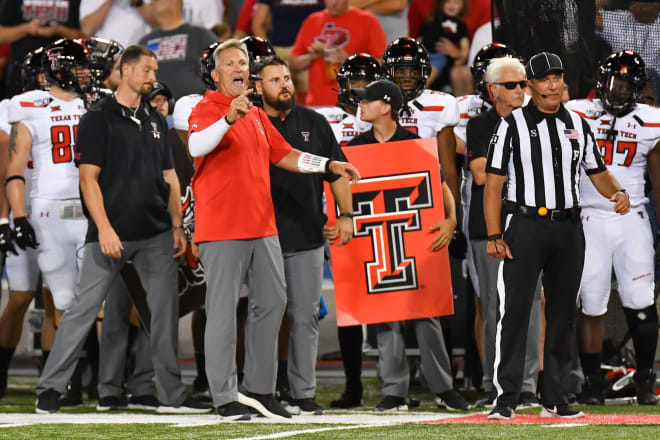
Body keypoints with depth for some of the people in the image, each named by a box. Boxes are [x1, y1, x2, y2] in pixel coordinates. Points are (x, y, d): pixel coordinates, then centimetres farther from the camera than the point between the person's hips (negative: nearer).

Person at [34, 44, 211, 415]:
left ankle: (172, 394, 10)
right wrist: (104, 228, -17)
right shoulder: (98, 119, -4)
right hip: (112, 234, -6)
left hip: (156, 234, 6)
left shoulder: (156, 121, 15)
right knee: (83, 309, -5)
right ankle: (51, 389, 0)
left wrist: (177, 226, 10)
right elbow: (89, 178, -9)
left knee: (166, 311, 4)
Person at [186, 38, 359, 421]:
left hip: (263, 228, 8)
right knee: (224, 311, -6)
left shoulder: (256, 114, 18)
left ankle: (260, 389, 20)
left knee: (272, 303, 11)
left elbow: (283, 155, 25)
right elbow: (196, 147, -28)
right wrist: (229, 118, -44)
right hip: (222, 229, -8)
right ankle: (226, 397, -4)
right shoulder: (206, 110, -8)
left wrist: (330, 165, 15)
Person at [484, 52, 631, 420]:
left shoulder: (578, 125, 11)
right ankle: (507, 398, -8)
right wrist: (495, 236, -12)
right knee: (515, 310, -9)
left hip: (569, 228, 4)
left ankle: (555, 399, 13)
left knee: (563, 313, 7)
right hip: (527, 227, -4)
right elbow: (494, 183, -4)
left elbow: (598, 173, 14)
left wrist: (618, 192, -9)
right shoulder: (513, 124, -1)